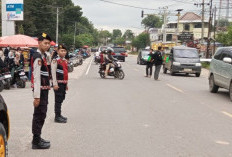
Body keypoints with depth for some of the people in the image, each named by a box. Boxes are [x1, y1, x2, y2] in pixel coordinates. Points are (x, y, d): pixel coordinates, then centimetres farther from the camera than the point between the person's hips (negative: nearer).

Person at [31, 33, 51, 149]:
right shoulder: (38, 57, -18)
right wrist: (36, 96, -25)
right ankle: (36, 142, 8)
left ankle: (37, 138, 30)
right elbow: (36, 78, -23)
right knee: (39, 115, -2)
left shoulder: (43, 55, 13)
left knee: (41, 115, 18)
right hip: (40, 90, -10)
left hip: (44, 90, 10)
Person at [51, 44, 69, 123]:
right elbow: (53, 73, -15)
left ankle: (59, 115, 26)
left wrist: (66, 84, 21)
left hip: (64, 83, 8)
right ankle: (57, 117, 2)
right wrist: (55, 84, -19)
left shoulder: (65, 60, 15)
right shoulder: (55, 60, -10)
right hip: (58, 83, -8)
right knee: (58, 100, -4)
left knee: (61, 99, 15)